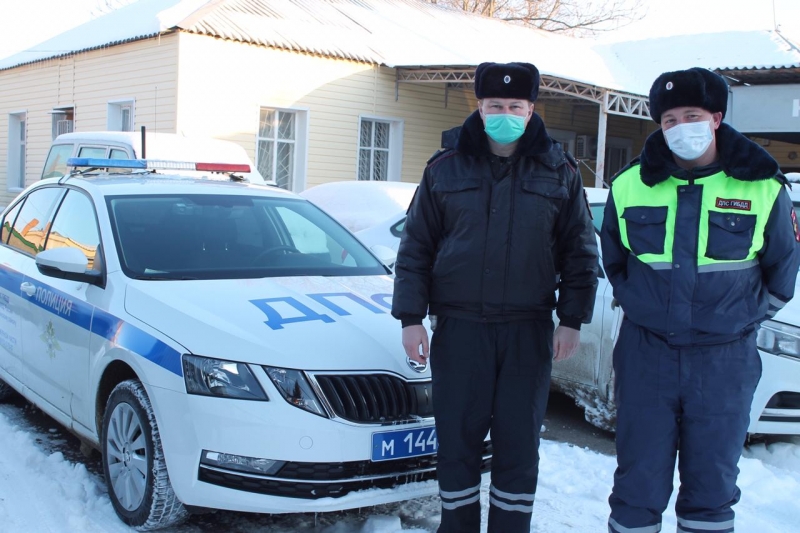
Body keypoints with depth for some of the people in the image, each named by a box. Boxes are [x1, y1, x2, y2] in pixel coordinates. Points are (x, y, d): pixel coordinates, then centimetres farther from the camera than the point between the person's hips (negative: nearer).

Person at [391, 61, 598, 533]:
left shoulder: (559, 171, 4)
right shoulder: (445, 168, 4)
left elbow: (581, 251, 7)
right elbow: (416, 248, 5)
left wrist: (572, 319, 0)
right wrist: (411, 317, -1)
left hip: (529, 330, 0)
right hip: (459, 328, 0)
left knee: (520, 445, 7)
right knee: (457, 441, 7)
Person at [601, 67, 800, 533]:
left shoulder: (762, 188, -5)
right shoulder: (630, 185, -1)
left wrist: (742, 316, 10)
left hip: (725, 360, 0)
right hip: (647, 353, 1)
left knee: (712, 484, 12)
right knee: (638, 482, 7)